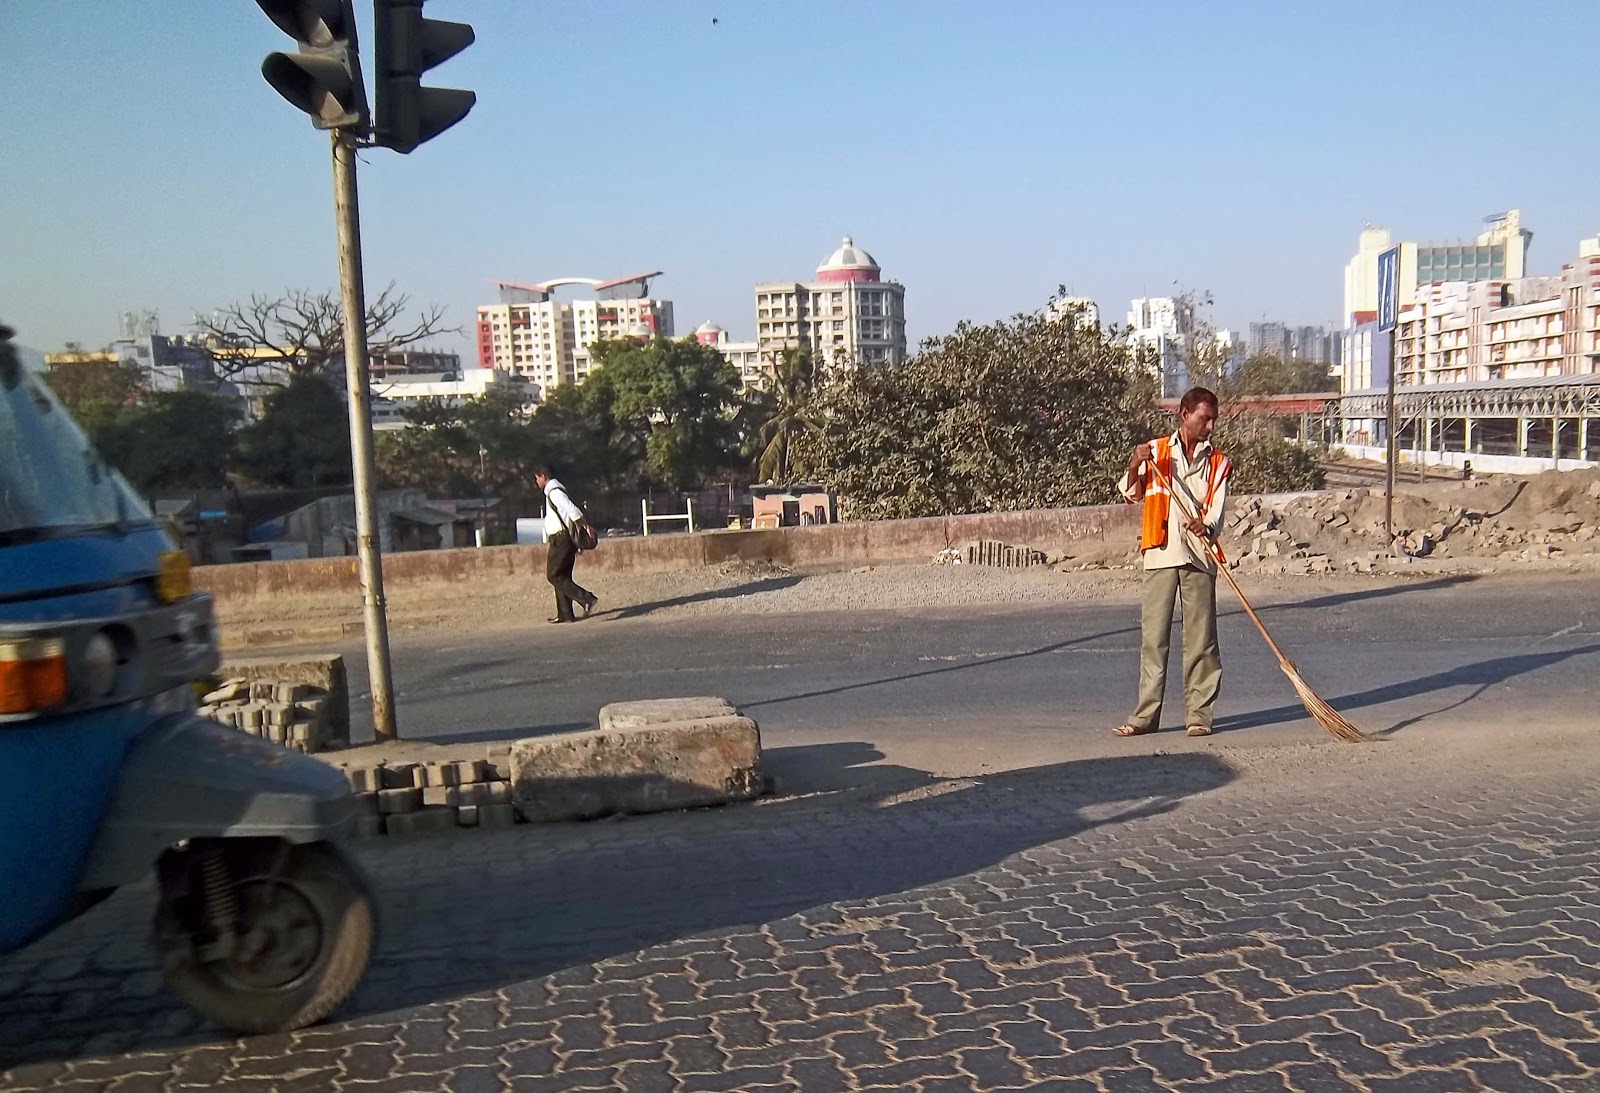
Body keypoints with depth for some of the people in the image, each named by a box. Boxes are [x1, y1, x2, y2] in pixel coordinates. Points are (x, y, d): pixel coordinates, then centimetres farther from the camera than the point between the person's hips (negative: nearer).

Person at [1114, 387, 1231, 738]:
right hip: (1161, 554, -1)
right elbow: (1131, 494, 7)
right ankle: (1146, 714, 4)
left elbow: (1217, 510, 0)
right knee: (1154, 635, 0)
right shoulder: (1155, 452, 9)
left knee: (1201, 637, 1)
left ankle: (1199, 713, 9)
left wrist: (1205, 525, -23)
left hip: (1199, 555, 1)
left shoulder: (1217, 462, 11)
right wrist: (1134, 467, -12)